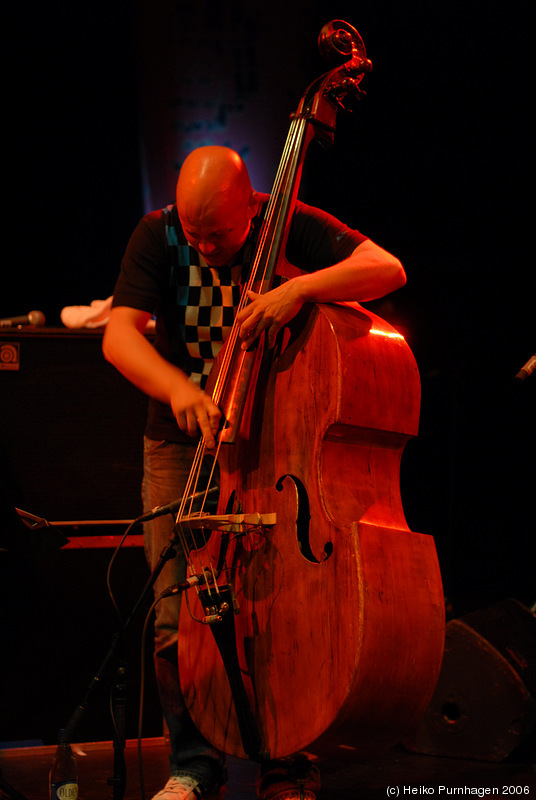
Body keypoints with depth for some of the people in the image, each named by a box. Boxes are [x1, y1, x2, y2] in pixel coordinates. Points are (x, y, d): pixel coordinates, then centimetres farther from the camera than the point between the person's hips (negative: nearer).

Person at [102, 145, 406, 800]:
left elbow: (388, 269, -21)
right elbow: (119, 335, -17)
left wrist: (300, 287, -37)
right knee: (178, 619, -5)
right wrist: (177, 386, -37)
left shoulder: (293, 228, -9)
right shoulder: (159, 236, -7)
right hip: (182, 442, 1)